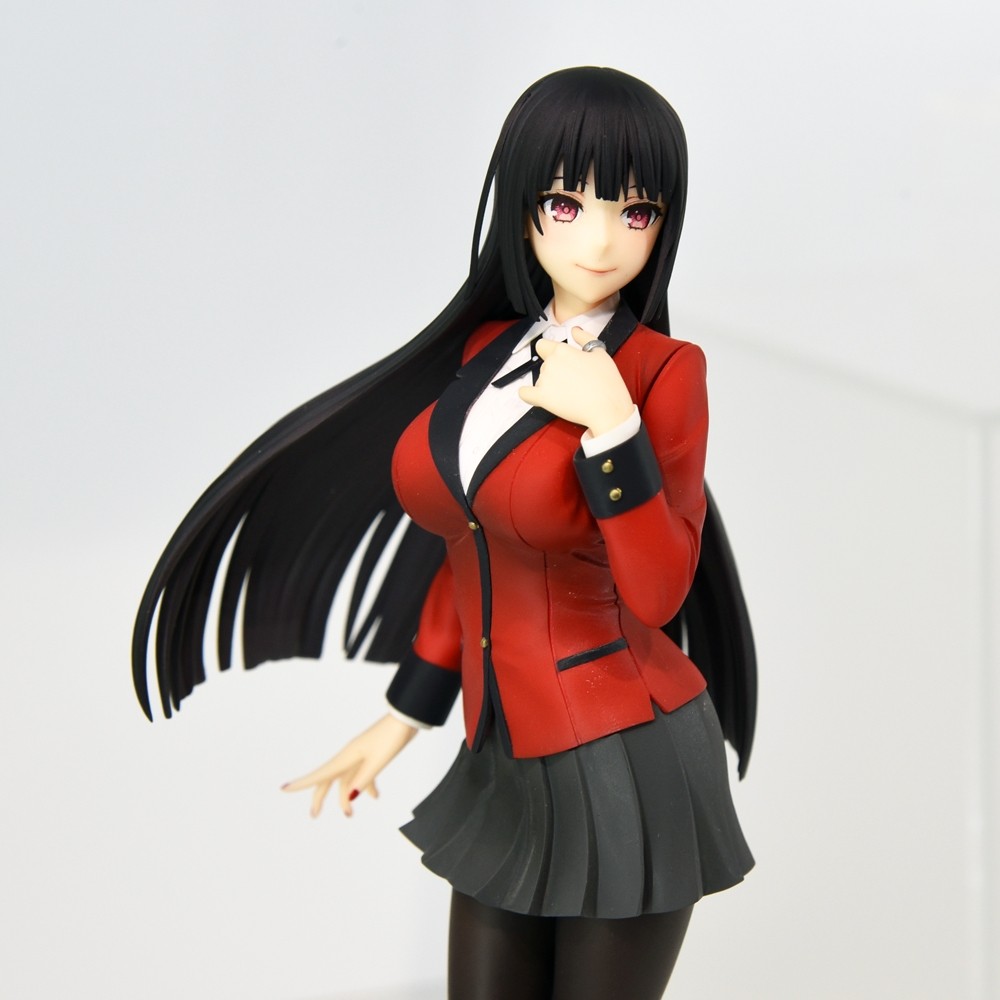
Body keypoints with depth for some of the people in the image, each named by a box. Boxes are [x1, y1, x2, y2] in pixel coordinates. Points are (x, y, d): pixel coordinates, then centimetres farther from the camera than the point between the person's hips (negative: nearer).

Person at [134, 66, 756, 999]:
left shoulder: (664, 371, -12)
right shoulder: (486, 350, 5)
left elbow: (659, 594, -15)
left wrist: (611, 426, -25)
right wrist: (403, 718, 16)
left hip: (627, 764, -5)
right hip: (509, 764, 6)